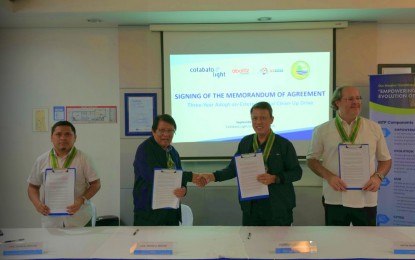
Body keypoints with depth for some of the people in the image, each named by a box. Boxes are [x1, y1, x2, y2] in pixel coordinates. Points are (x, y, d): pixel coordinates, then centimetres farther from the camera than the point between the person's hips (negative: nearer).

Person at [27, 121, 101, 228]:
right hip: (51, 220, 2)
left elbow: (96, 184, -2)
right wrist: (37, 203, -8)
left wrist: (81, 200, -18)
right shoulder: (41, 160, 4)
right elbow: (33, 186, 12)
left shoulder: (83, 158, -4)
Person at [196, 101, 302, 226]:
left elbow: (297, 172, -3)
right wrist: (213, 176, -5)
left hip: (278, 209, -3)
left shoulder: (284, 144, -4)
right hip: (251, 208, 3)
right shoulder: (245, 142, 6)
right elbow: (233, 168, 10)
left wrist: (274, 178, -18)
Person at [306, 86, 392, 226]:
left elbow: (385, 159, 11)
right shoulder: (322, 130, 1)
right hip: (335, 199, -1)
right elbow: (312, 159, 5)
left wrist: (378, 177, -9)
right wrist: (329, 177, -11)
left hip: (366, 199, 1)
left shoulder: (374, 128, 5)